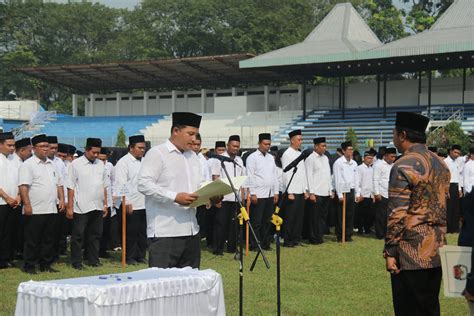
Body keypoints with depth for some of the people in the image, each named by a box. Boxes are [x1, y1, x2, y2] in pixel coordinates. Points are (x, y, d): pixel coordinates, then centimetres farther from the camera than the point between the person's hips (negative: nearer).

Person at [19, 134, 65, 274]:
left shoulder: (52, 164, 15)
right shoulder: (28, 165, -7)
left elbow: (59, 184, 20)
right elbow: (23, 186, -14)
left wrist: (61, 200, 10)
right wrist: (27, 205, -20)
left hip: (52, 210, 7)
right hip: (35, 210, -7)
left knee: (49, 239, 11)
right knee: (32, 240, 0)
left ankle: (46, 265, 20)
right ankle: (29, 266, 8)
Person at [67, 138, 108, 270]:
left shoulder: (100, 164, 12)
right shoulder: (76, 164, -4)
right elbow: (71, 188, -6)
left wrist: (105, 204, 12)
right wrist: (69, 208, -9)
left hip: (98, 207, 5)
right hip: (81, 208, -5)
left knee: (95, 234, 11)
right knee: (78, 235, 0)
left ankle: (93, 259, 21)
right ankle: (76, 262, 7)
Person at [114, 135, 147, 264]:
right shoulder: (124, 162, -6)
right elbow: (120, 184, -11)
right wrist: (126, 202, -16)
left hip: (144, 204, 6)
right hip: (131, 205, -6)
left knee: (142, 232, 9)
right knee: (131, 232, 0)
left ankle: (141, 256, 18)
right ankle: (130, 257, 8)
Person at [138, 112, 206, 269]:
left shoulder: (193, 156, 20)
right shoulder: (157, 153, -5)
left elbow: (200, 184, 24)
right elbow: (144, 184, -15)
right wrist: (175, 197, -22)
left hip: (190, 230, 8)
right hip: (164, 233, -8)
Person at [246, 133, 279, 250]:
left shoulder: (271, 158, 15)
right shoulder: (252, 157, -5)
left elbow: (275, 176, 17)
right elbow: (250, 177, -9)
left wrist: (276, 192, 11)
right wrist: (252, 194, -14)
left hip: (270, 195, 6)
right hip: (258, 195, -6)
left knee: (267, 221, 11)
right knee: (256, 222, -3)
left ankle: (265, 243, 18)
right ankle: (254, 245, 1)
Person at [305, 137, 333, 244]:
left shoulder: (325, 158, 15)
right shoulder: (310, 159, -7)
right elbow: (309, 176, -11)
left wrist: (331, 189, 16)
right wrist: (311, 193, -15)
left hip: (326, 193, 7)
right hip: (316, 193, -7)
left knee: (323, 216, 10)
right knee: (315, 216, -2)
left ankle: (320, 236, 18)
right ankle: (314, 238, 4)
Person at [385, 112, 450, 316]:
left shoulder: (403, 166, -15)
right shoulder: (441, 164, 10)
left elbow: (397, 215, -18)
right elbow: (443, 207, 15)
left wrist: (390, 252, -12)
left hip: (411, 253, -7)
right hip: (436, 252, 8)